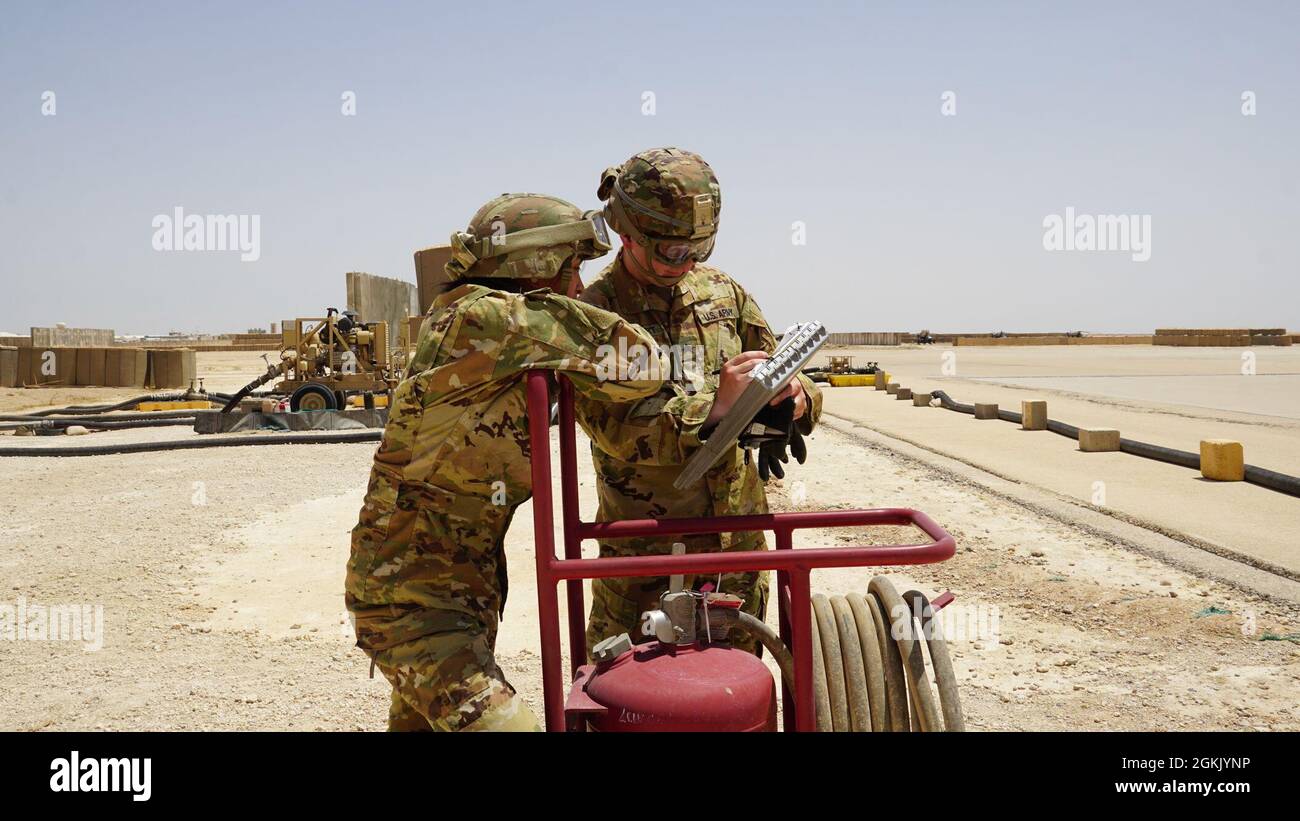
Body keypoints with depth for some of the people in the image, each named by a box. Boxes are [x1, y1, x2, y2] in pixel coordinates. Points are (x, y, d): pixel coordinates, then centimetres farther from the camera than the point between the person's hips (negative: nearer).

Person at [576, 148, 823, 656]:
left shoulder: (723, 293, 5)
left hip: (740, 535, 5)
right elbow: (614, 427, -21)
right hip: (643, 548, -4)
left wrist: (797, 396, -13)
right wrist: (713, 405, -31)